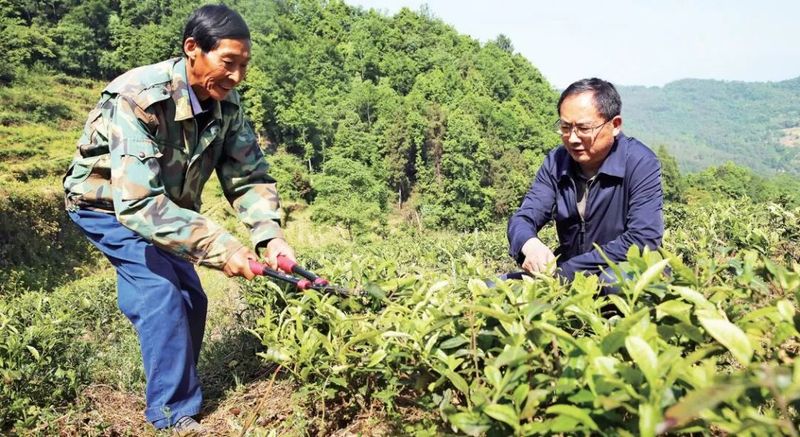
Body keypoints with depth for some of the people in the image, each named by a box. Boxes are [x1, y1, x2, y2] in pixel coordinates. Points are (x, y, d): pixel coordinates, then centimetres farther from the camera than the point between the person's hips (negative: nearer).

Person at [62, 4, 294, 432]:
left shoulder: (226, 102, -16)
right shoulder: (139, 98, -37)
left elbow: (250, 175, -15)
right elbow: (137, 202, -43)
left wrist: (270, 236, -33)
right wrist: (220, 246, -47)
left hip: (165, 203, 7)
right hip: (108, 203, -6)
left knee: (191, 299, 8)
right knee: (161, 297, -17)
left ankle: (177, 386, 30)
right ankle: (173, 413, -2)